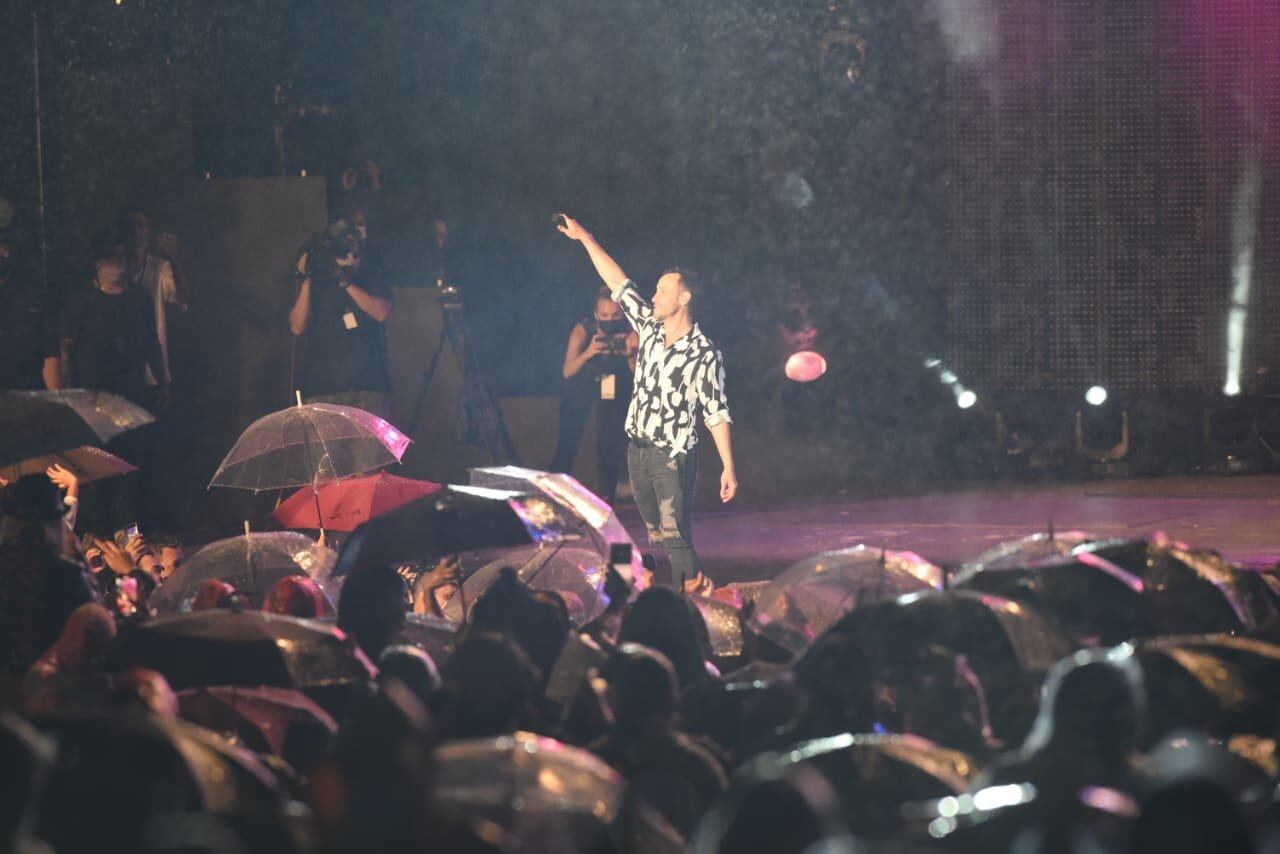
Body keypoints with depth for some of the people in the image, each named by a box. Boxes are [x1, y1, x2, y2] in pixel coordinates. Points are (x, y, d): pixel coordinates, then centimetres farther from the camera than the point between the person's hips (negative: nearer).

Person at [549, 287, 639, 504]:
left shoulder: (630, 333, -27)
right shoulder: (583, 330, -29)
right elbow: (568, 371, -33)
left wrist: (631, 355, -44)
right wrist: (587, 353, -51)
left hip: (615, 386, 1)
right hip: (581, 386, -1)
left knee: (610, 444, -1)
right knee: (567, 440, -5)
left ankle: (607, 496, 10)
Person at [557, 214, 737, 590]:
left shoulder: (704, 353, -12)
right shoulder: (650, 328, 5)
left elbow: (717, 413, -12)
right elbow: (619, 284, 11)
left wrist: (729, 467, -15)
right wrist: (584, 238, 11)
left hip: (674, 457, -7)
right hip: (638, 448, 7)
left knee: (675, 537, -13)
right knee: (656, 535, 11)